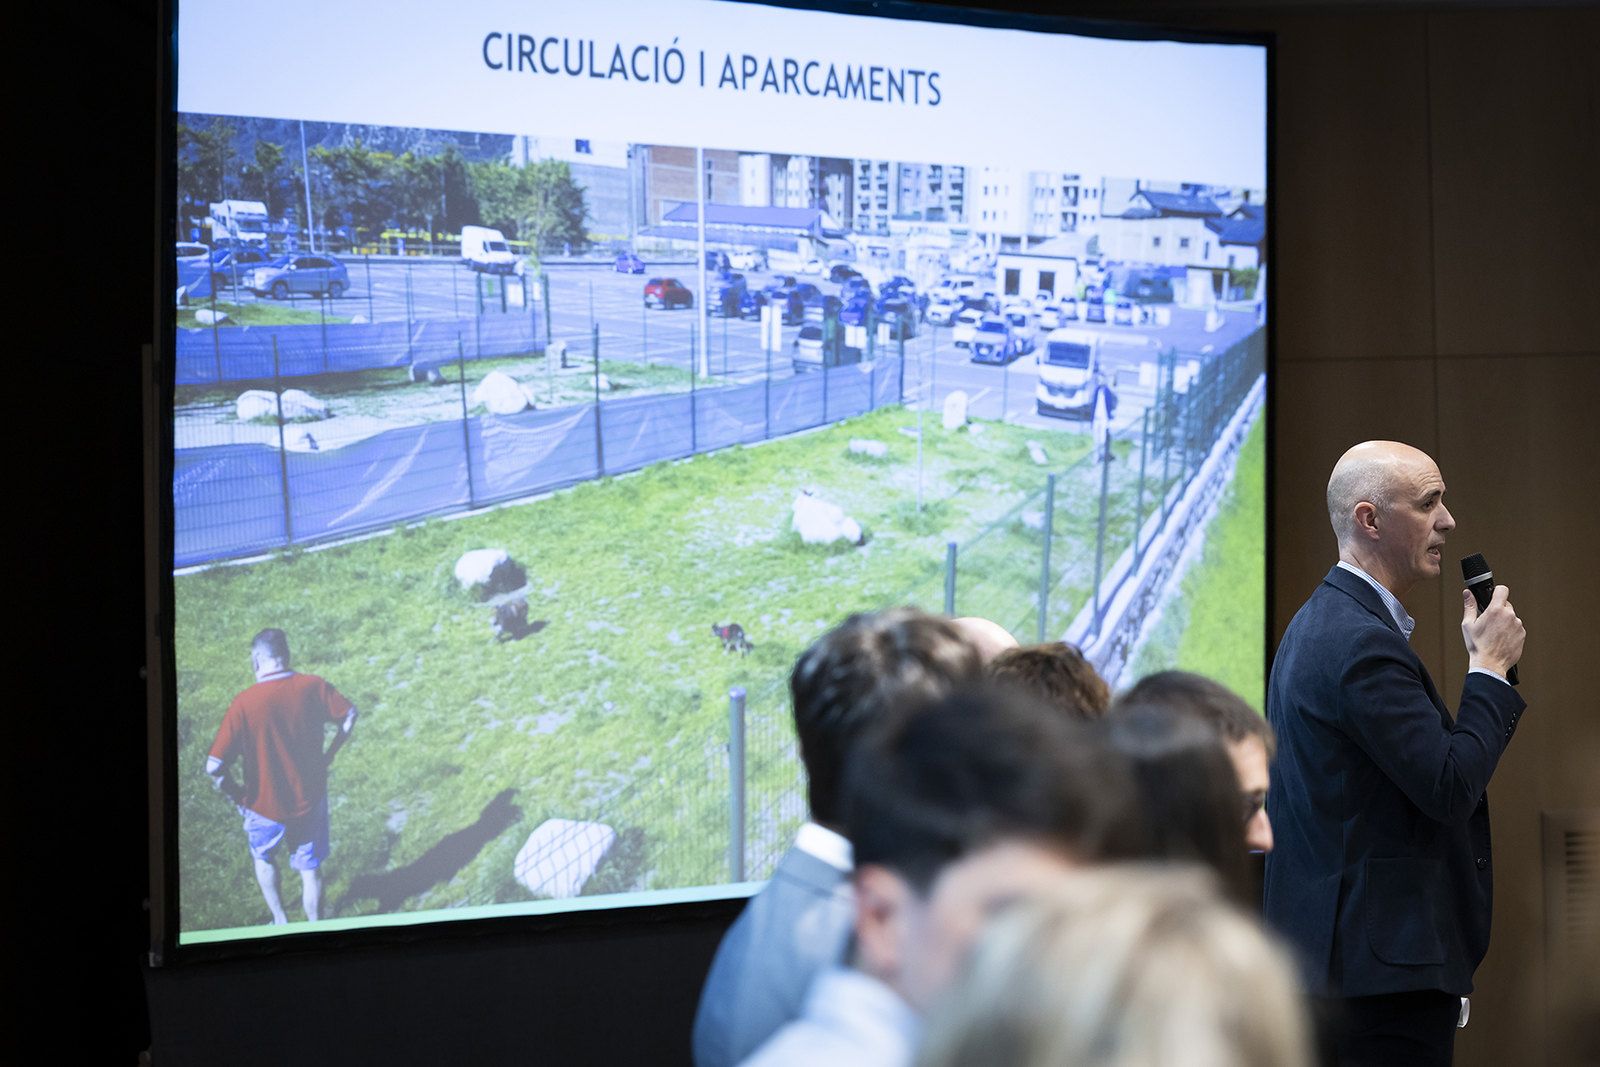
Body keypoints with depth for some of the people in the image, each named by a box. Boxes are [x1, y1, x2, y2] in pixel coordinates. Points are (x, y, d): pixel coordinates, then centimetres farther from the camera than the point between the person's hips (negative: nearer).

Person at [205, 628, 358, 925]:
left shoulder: (244, 703, -24)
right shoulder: (312, 687, -17)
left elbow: (214, 767, -25)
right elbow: (349, 715, 0)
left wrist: (235, 792, -6)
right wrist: (329, 754, 11)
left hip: (265, 805, -1)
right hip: (310, 799, 1)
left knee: (263, 858, 29)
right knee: (310, 869, 21)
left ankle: (280, 920, 39)